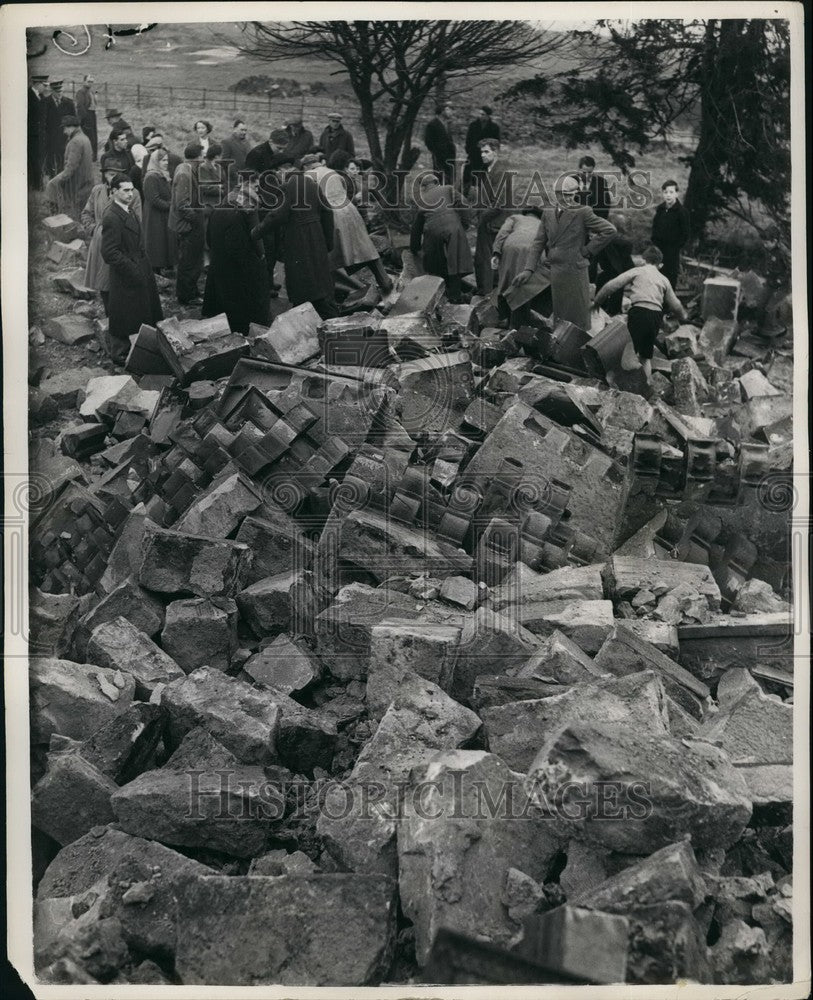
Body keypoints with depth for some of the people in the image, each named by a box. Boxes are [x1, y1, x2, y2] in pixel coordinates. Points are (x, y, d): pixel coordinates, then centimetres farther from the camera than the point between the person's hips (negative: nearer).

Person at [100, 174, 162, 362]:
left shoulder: (129, 211, 10)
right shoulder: (111, 218, -21)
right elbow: (110, 253, -24)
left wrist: (145, 266, 12)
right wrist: (133, 269, -22)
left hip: (140, 270, 9)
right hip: (125, 276, -9)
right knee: (125, 318, 3)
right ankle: (120, 354, 19)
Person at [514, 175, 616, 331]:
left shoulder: (583, 213, -6)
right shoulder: (548, 214, 9)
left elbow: (609, 230, -9)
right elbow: (538, 242, 7)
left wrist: (588, 250, -9)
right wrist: (528, 269, -3)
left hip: (574, 272, -5)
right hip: (554, 273, 5)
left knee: (578, 319, 2)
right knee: (559, 316, 13)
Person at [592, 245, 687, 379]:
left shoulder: (637, 271, 11)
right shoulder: (664, 279, 23)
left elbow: (611, 286, 3)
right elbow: (675, 305, 27)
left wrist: (596, 301, 15)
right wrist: (684, 316, 48)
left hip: (639, 311, -5)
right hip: (656, 315, 5)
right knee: (646, 355, 16)